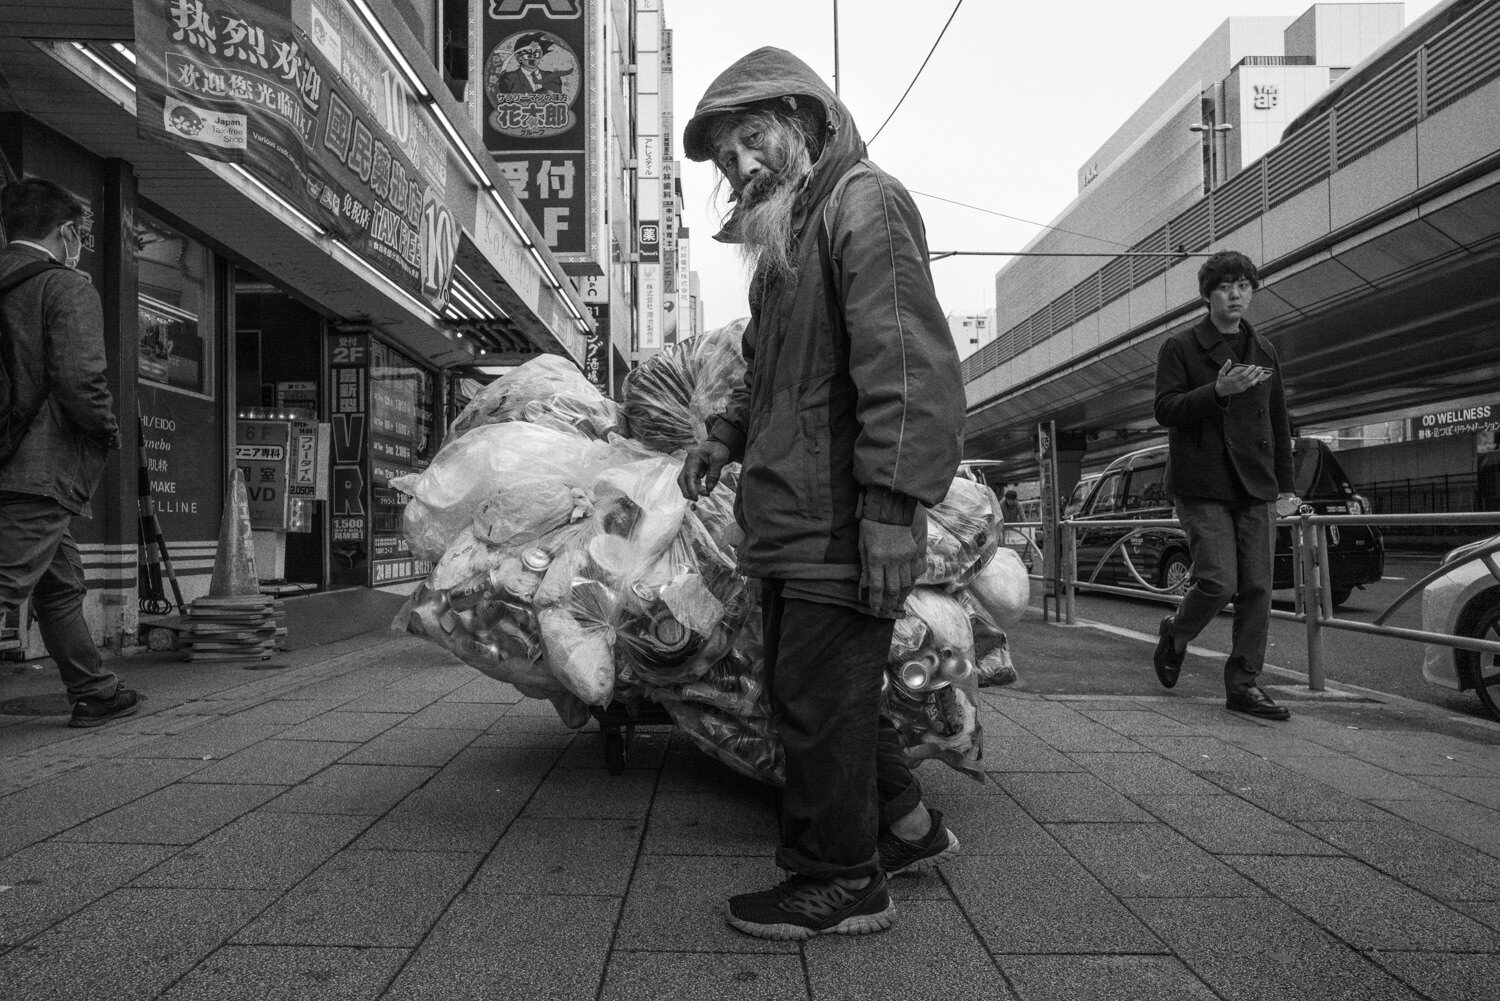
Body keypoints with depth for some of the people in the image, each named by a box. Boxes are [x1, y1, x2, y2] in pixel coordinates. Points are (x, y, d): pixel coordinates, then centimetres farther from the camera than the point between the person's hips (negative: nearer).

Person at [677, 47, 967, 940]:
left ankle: (842, 883, 16)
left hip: (838, 525, -10)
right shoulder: (785, 237, 22)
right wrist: (727, 435, 17)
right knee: (825, 691, 18)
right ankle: (906, 827, 35)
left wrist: (893, 501, -26)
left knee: (819, 700, -1)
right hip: (789, 522, 10)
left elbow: (907, 364, -20)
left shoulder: (864, 203, -8)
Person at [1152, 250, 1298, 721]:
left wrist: (1284, 484, 17)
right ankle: (1174, 636, 16)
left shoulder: (1263, 351, 17)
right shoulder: (1180, 348, 1)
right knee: (1219, 582, -14)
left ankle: (1243, 685, 11)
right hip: (1203, 486, -5)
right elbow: (1165, 410, -9)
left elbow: (1279, 421, 21)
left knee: (1256, 588, 2)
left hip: (1254, 488, 5)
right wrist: (1218, 390, -23)